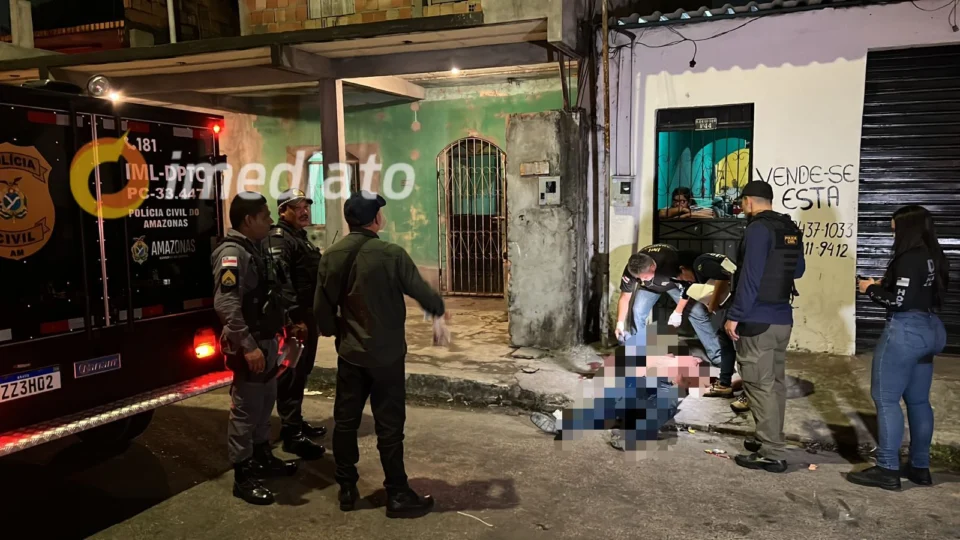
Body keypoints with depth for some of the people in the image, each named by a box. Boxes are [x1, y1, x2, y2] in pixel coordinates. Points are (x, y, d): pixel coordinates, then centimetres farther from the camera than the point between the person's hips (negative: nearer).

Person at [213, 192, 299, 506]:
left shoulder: (254, 249, 12)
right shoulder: (232, 253, -18)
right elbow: (226, 305, -27)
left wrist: (286, 325, 19)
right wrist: (248, 346, -29)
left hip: (267, 341, 10)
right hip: (250, 346, -10)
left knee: (265, 403, 20)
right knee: (245, 409, -1)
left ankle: (263, 457, 35)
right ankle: (243, 476, 9)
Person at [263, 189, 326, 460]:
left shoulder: (301, 237, 20)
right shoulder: (278, 238, -12)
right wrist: (293, 318, -30)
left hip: (307, 315, 10)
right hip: (294, 318, -10)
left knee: (302, 372, 18)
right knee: (291, 375, -6)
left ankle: (296, 422, 30)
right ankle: (291, 433, -1)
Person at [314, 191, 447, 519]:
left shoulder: (332, 256, -3)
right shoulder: (391, 254, -16)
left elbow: (322, 307, 1)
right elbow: (420, 291, -8)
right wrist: (439, 309, 14)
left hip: (349, 353, 4)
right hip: (386, 354, -4)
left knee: (345, 420, 14)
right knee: (389, 426, 4)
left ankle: (346, 489, 26)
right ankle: (397, 495, 14)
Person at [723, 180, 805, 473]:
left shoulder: (758, 229, -15)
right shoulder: (791, 230, 11)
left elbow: (750, 277, -22)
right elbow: (798, 270, 22)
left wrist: (735, 315, -18)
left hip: (758, 320, -9)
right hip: (783, 318, 9)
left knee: (760, 386, -4)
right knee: (775, 383, 17)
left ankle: (771, 454, -1)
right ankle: (771, 441, 28)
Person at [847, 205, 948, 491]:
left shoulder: (910, 258, -17)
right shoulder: (935, 258, 11)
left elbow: (898, 301, -20)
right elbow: (921, 293, 15)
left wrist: (871, 289, -4)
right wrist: (886, 285, 13)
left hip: (905, 331, -10)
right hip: (929, 329, 10)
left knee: (886, 399, -4)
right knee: (918, 400, 14)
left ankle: (887, 470, -1)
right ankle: (920, 467, 22)